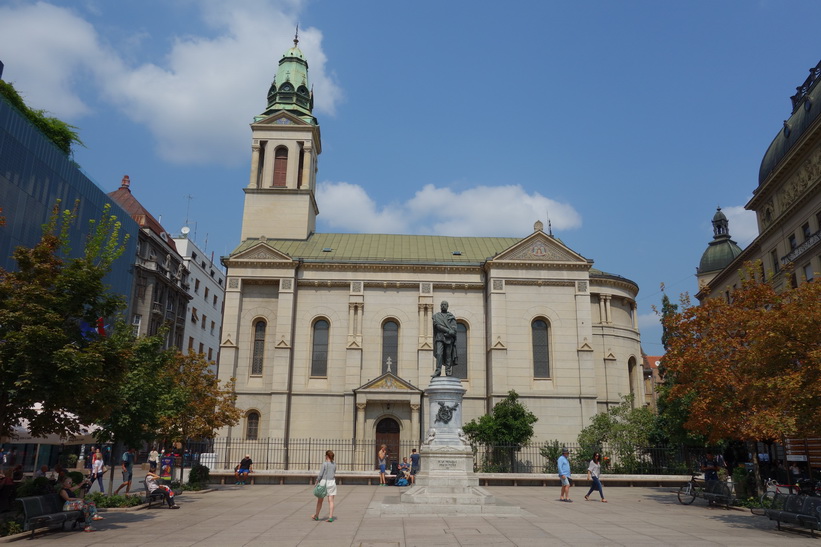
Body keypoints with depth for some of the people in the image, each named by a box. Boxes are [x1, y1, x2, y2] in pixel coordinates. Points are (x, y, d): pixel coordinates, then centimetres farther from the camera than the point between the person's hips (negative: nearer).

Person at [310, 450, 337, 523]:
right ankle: (330, 517, -4)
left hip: (324, 482, -4)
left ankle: (316, 515, 25)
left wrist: (317, 482, -1)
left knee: (320, 500, 12)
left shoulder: (324, 464, -11)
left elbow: (320, 474, -12)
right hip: (332, 482, 4)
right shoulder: (334, 465, 4)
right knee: (331, 501, 2)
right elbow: (334, 474, 11)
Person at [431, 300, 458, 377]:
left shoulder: (451, 316, 16)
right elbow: (438, 325, -3)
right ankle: (438, 371, -18)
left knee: (448, 356, -4)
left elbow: (454, 328, 4)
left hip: (449, 338, 1)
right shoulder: (436, 316, 14)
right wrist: (448, 331, -15)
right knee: (439, 354, -15)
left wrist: (447, 334, -14)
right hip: (439, 338, -1)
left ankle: (449, 373, -5)